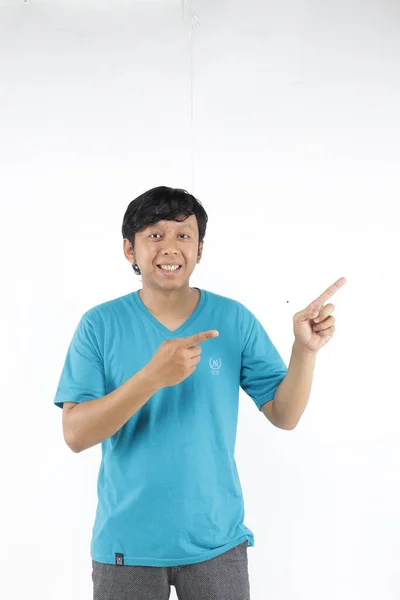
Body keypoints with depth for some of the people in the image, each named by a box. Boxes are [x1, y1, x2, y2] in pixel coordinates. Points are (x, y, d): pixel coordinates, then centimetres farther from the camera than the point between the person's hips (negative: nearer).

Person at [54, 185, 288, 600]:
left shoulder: (234, 320, -3)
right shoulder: (100, 325, -6)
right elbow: (75, 435, -14)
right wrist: (152, 377, -27)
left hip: (216, 540, 1)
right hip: (125, 544, -1)